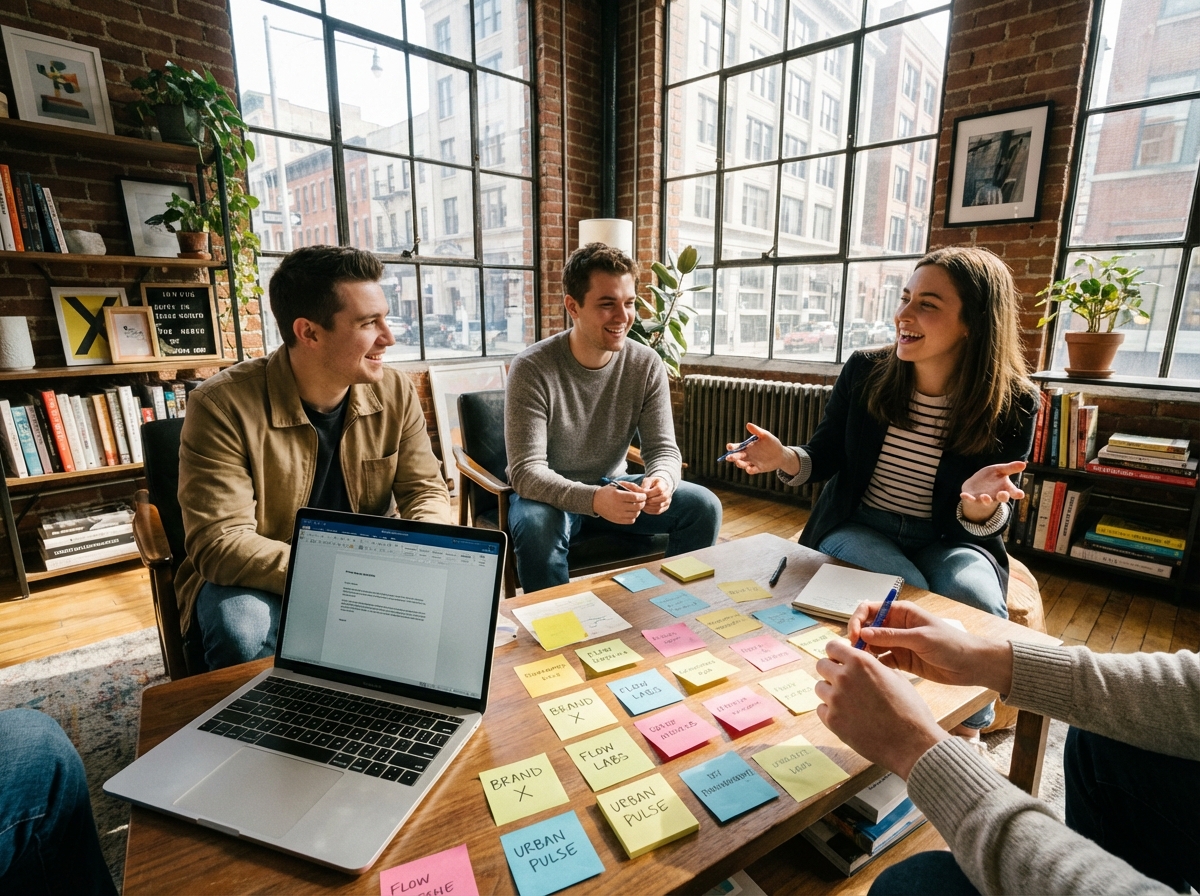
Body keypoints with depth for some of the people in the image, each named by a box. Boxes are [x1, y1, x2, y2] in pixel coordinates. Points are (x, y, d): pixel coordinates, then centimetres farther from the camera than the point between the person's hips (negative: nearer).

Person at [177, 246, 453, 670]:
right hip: (259, 582, -3)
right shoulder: (222, 405, -19)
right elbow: (219, 543, -24)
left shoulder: (395, 392, -7)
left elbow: (426, 490, -4)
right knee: (243, 633, -34)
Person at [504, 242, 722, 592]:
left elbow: (663, 447, -7)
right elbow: (526, 471, -26)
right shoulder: (531, 369, -20)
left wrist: (662, 479, -33)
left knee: (704, 506, -13)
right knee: (536, 526, -36)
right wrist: (593, 499, -44)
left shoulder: (647, 365, -8)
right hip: (549, 496, -3)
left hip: (613, 486, 4)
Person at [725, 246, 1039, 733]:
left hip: (946, 541, 1)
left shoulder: (1012, 403, -11)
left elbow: (986, 526, -8)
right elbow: (826, 455, 2)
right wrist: (784, 459, -21)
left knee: (975, 600, -29)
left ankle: (966, 734, -5)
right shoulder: (865, 371, -9)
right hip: (856, 527, 0)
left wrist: (982, 505, -34)